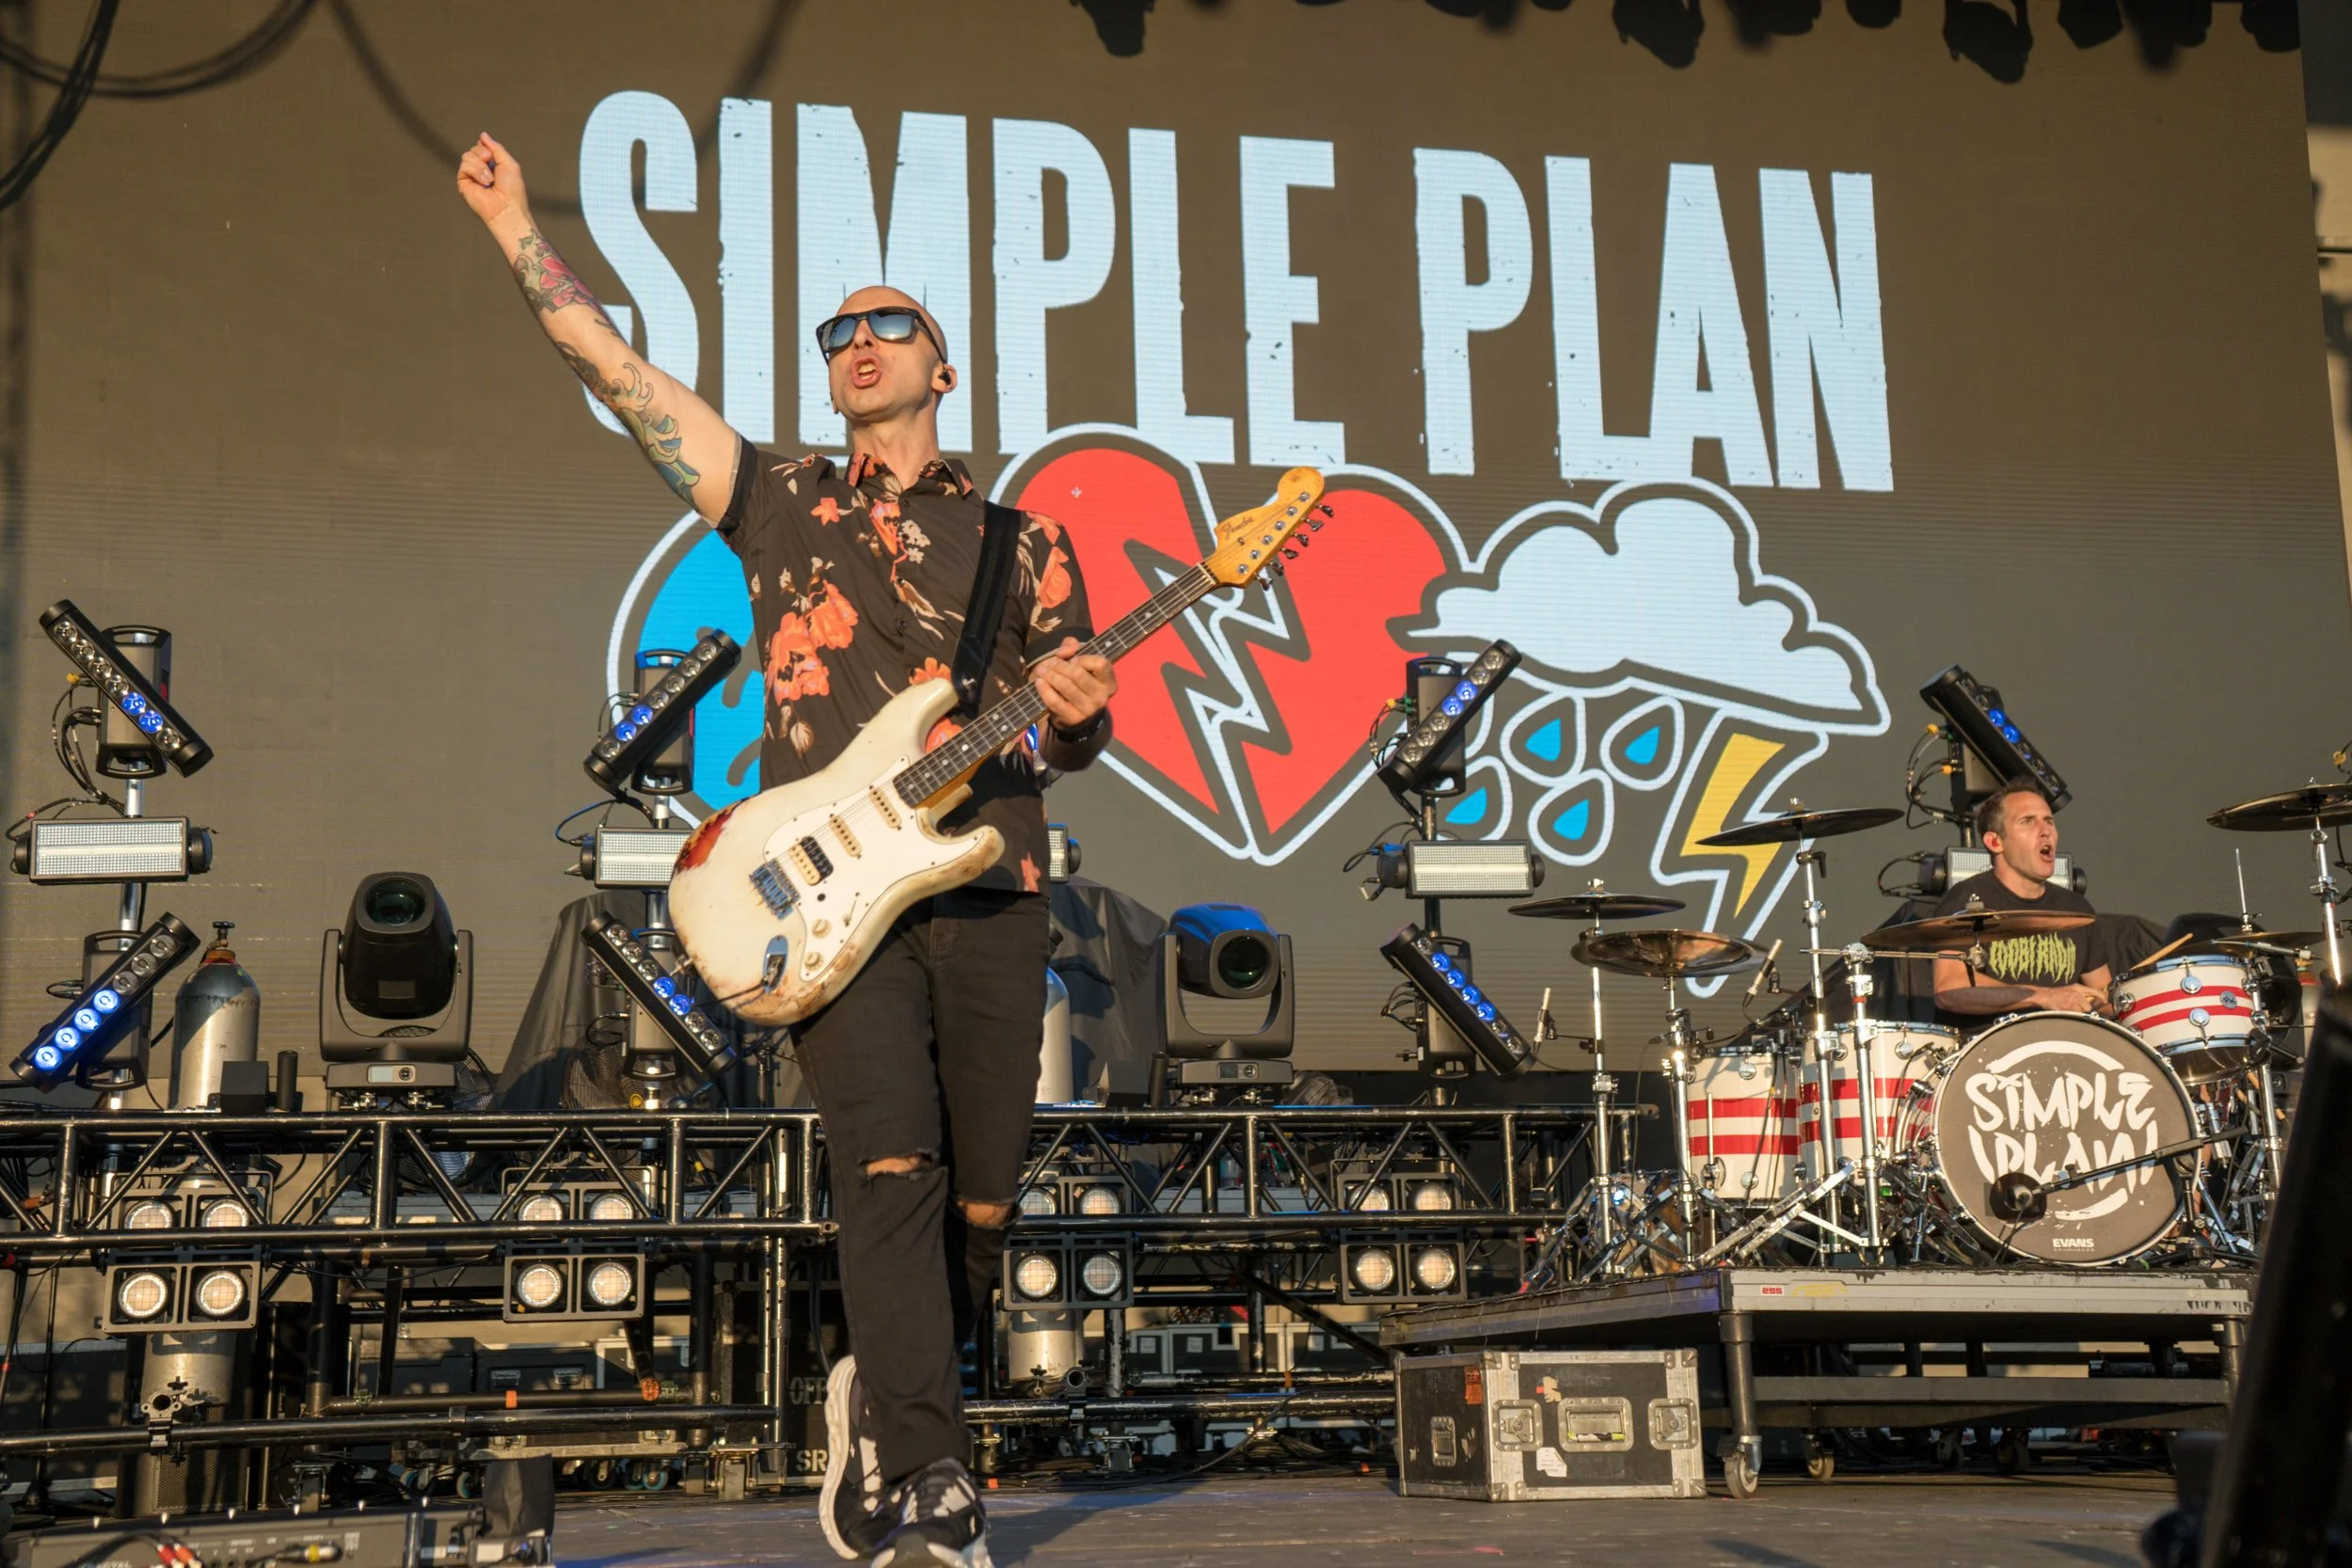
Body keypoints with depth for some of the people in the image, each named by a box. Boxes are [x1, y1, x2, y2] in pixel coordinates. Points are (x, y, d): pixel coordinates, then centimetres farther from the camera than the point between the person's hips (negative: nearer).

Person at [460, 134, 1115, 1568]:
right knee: (891, 1164, -18)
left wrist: (1075, 710, -5)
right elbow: (610, 362, 12)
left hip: (992, 894, 2)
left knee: (981, 1202, 2)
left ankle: (882, 1411, 26)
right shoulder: (781, 504, 15)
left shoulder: (1022, 542, 17)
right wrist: (517, 228, 13)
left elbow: (1076, 740, 18)